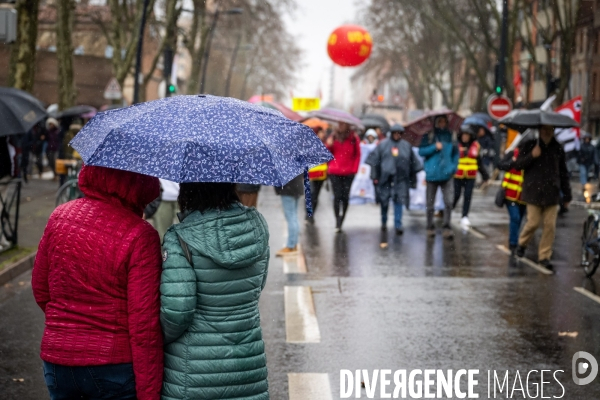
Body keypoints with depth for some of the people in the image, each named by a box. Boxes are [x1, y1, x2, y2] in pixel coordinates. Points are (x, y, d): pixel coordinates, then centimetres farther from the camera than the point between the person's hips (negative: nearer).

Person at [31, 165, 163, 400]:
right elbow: (144, 327, -18)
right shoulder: (139, 235, -18)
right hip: (115, 368, -5)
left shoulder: (60, 216, -2)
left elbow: (41, 291, 10)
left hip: (58, 362, 5)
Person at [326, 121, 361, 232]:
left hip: (348, 173, 0)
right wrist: (328, 145, -10)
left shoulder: (353, 138, 4)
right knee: (337, 196, -6)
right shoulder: (334, 137, 8)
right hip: (334, 172, 1)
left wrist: (354, 169, 0)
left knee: (345, 197, 0)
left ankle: (341, 222, 10)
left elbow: (357, 154, 7)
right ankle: (337, 222, -2)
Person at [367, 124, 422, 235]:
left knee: (399, 201, -5)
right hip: (385, 177, 0)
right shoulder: (383, 145, 6)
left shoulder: (406, 146, 10)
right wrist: (375, 176, -2)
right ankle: (384, 222, 24)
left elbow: (413, 162, 14)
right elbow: (374, 160, 4)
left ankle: (398, 225, -6)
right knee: (384, 201, 6)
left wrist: (413, 178, 14)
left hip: (401, 179, 0)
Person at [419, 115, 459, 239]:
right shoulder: (428, 137, 4)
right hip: (432, 174, -1)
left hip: (447, 174, 1)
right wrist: (434, 147, -14)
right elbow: (421, 151, -4)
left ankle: (447, 227, -3)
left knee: (449, 202, -10)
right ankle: (430, 227, 18)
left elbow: (455, 153, 16)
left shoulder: (450, 136, 9)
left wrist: (453, 167, 5)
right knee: (430, 204, 6)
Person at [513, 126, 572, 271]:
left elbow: (563, 173, 14)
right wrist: (532, 156, -18)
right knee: (533, 222, -4)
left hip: (551, 192, 3)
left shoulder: (558, 149, 9)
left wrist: (567, 195, 13)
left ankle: (544, 256, 10)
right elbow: (517, 165, -1)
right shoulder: (529, 145, 0)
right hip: (534, 192, -3)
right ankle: (522, 244, 26)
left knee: (550, 225, -1)